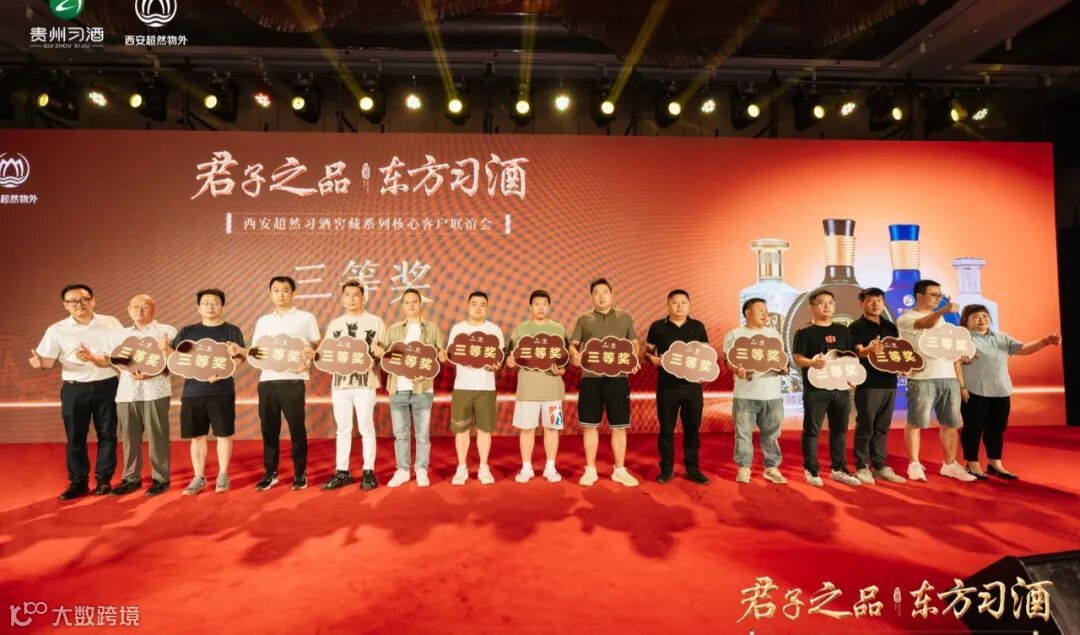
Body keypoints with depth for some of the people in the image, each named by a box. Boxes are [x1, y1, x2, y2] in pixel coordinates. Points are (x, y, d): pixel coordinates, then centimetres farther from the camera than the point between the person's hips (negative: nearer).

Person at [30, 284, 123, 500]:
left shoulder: (111, 323, 2)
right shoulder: (57, 330, 1)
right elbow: (48, 361, -3)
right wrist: (39, 362, -27)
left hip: (107, 385, 0)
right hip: (75, 389, 0)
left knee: (107, 434, 5)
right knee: (75, 437, 5)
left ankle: (104, 480, 16)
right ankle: (78, 482, 17)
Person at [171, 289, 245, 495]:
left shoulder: (232, 331, 4)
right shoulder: (187, 331, 12)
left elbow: (240, 358, -4)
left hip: (222, 392, -2)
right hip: (192, 391, 2)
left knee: (223, 434, 2)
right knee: (197, 436, 7)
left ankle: (223, 475, 15)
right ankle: (198, 478, 18)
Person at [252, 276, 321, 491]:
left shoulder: (306, 318, 6)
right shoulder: (263, 321, 17)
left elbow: (317, 347, 6)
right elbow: (255, 350, 17)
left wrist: (310, 356, -15)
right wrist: (255, 355, -6)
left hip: (293, 380, -3)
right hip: (267, 380, 4)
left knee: (296, 428, -1)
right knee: (269, 429, 7)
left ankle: (300, 474, 9)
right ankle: (270, 473, 18)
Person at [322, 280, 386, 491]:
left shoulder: (375, 321, 5)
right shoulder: (335, 324, 15)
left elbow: (385, 351, 3)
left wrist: (380, 352, -19)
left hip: (365, 383, -3)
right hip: (340, 383, 3)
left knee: (366, 428, 0)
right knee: (343, 429, 8)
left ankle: (368, 472, 9)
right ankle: (342, 472, 15)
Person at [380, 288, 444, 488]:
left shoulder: (432, 328, 8)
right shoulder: (393, 329, 14)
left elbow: (441, 356, 5)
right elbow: (383, 352, 10)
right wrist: (380, 352, -13)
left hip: (423, 388, -2)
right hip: (398, 388, 2)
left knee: (422, 433, 2)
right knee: (400, 433, 7)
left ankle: (421, 470, 14)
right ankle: (402, 470, 17)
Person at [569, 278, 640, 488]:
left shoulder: (625, 318, 10)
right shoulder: (584, 319, 8)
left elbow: (634, 344, 14)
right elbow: (573, 344, 7)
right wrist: (574, 354, -16)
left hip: (618, 378, 0)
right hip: (590, 378, 0)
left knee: (619, 426, 4)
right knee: (590, 425, 4)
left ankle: (620, 470, 17)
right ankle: (590, 470, 16)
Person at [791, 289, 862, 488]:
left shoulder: (843, 330, 12)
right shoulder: (804, 332, -4)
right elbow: (797, 357, -11)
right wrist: (812, 362, -31)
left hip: (841, 388, 5)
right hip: (816, 389, -5)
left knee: (839, 430, 12)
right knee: (812, 431, 1)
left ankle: (838, 469, 24)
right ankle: (811, 471, 10)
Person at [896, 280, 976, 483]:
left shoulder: (942, 321, 20)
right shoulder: (906, 318, -4)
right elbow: (925, 324, -25)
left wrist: (959, 378, 15)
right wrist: (943, 311, -45)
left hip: (949, 378, 7)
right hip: (922, 379, -7)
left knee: (951, 423, 9)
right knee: (916, 423, -1)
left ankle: (950, 464, 20)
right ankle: (914, 464, 9)